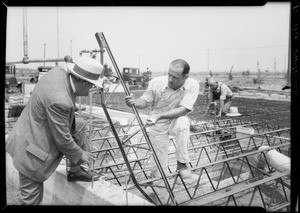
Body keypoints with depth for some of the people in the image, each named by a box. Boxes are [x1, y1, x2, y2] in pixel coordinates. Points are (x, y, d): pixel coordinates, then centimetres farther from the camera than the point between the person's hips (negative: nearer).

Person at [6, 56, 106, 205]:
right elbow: (62, 140, -22)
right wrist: (80, 154, -6)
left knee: (79, 125, 12)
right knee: (32, 199, 8)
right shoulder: (60, 101, -34)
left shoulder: (58, 72, -8)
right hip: (31, 152, -9)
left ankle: (75, 171, 24)